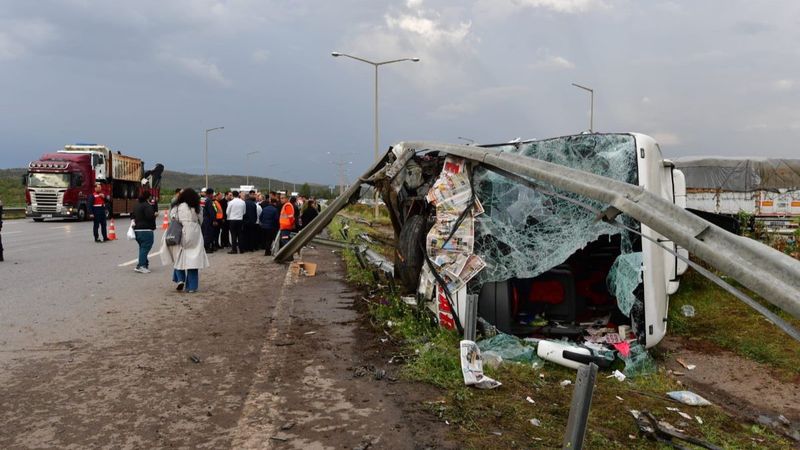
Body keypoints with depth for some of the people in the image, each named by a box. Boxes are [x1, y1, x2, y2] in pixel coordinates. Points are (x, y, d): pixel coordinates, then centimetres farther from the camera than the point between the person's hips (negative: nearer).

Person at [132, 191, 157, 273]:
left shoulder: (136, 206, 16)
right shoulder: (147, 205, -14)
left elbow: (132, 216, 22)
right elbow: (150, 216, -23)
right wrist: (155, 214, -6)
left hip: (136, 230, 9)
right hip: (146, 230, -9)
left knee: (142, 247, 17)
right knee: (145, 247, -7)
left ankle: (145, 264, 21)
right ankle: (140, 266, -13)